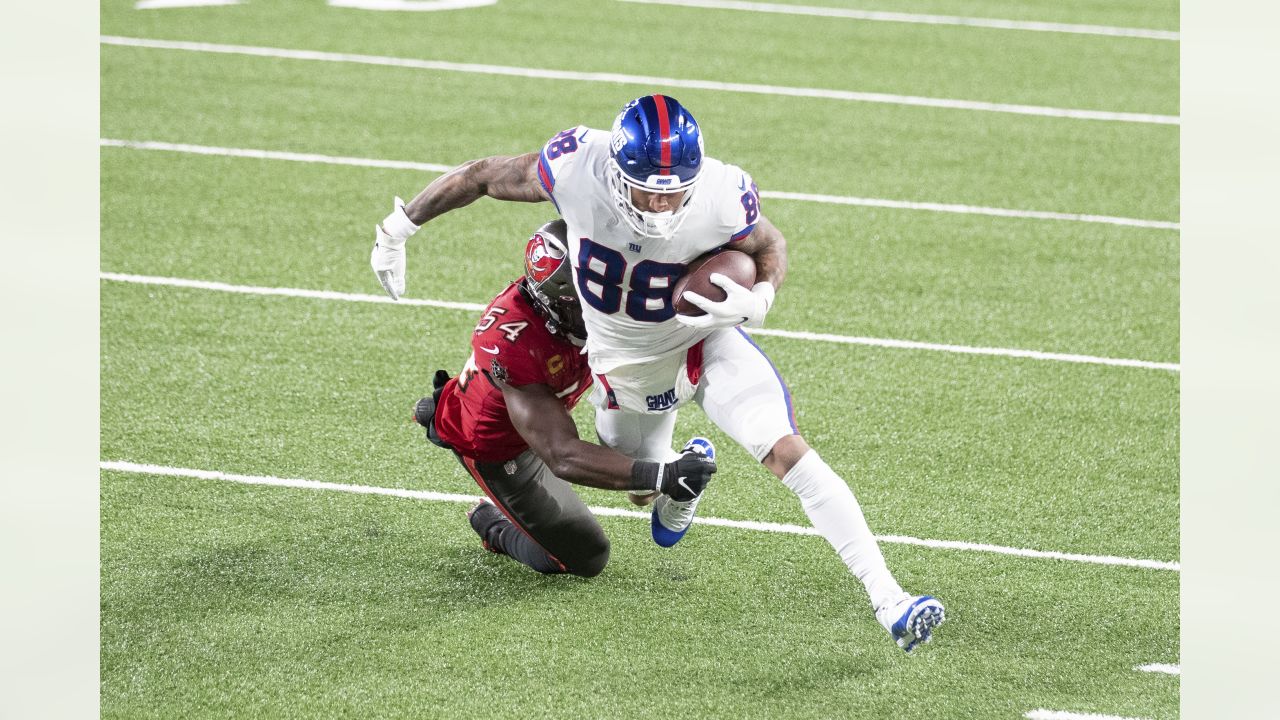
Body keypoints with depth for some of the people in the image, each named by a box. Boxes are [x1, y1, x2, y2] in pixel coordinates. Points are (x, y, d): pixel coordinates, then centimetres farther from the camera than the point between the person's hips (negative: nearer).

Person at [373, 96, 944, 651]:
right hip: (624, 367, 3)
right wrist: (397, 228, -7)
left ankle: (886, 597, -19)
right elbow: (480, 177, -14)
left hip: (704, 341, -2)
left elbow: (769, 246, -9)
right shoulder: (577, 169, -32)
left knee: (786, 452, -21)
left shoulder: (721, 199, -33)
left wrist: (756, 301, -30)